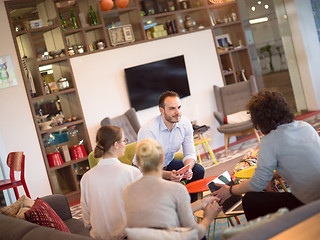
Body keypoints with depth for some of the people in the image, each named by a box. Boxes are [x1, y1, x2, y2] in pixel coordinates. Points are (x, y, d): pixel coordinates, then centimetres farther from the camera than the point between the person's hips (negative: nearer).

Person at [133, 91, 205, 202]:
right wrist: (167, 175, -47)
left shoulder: (185, 124, -12)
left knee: (198, 171, -16)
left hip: (168, 163, 6)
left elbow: (190, 154, -4)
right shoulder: (148, 130, -30)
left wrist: (188, 169, -28)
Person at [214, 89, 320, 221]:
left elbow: (257, 185, -5)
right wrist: (272, 176, 28)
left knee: (249, 201, 5)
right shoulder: (305, 126, 8)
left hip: (308, 205, -8)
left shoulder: (270, 141, -13)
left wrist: (229, 191, 11)